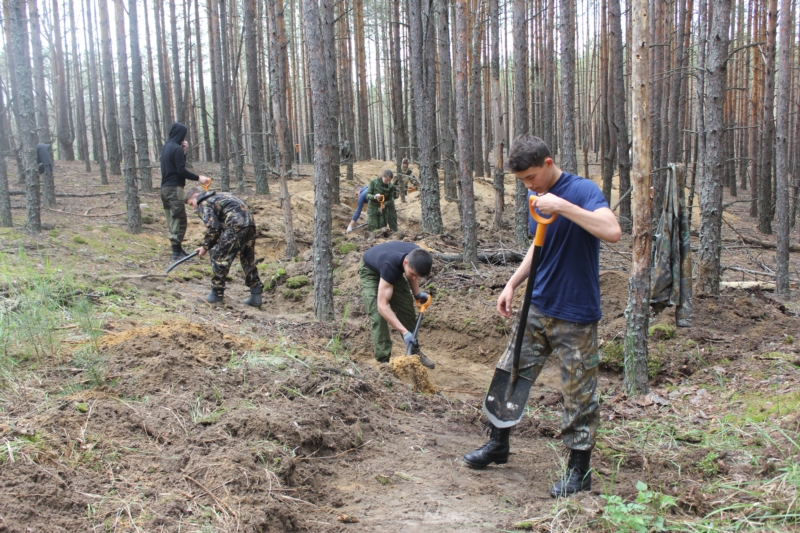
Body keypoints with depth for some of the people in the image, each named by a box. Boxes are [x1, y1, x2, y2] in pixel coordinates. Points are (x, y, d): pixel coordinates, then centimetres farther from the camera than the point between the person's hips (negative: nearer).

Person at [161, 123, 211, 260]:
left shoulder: (166, 147, 15)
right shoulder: (177, 148, -13)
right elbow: (181, 170, -18)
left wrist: (184, 151, 9)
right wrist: (198, 178, -12)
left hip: (165, 187, 9)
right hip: (174, 188, -9)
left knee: (172, 221, 12)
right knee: (179, 221, -6)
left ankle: (177, 249, 16)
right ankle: (177, 252, -7)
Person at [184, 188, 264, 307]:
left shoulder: (203, 203, 6)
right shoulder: (218, 196, 33)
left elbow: (213, 228, -6)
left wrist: (205, 246, 7)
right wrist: (207, 245, 29)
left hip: (236, 225, -9)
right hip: (250, 223, 9)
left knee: (219, 258, 3)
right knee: (248, 259, 16)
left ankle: (217, 294, 10)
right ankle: (256, 296, 16)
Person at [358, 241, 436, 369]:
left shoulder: (416, 256, -29)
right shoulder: (390, 266, -46)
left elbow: (413, 276, 0)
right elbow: (382, 306, -46)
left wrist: (417, 292, -13)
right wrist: (404, 332, -49)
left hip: (395, 270, 6)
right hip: (370, 271, -6)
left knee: (407, 310, 4)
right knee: (378, 316, -19)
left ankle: (414, 352, 21)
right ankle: (383, 360, -13)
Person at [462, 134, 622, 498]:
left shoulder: (582, 191, -15)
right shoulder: (537, 197, 8)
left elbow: (612, 231, -32)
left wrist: (562, 206, -32)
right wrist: (512, 284, 11)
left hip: (575, 317, -7)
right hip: (538, 308, 7)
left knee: (578, 395, 4)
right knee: (510, 373, 13)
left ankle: (579, 470, 19)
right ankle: (498, 444, 32)